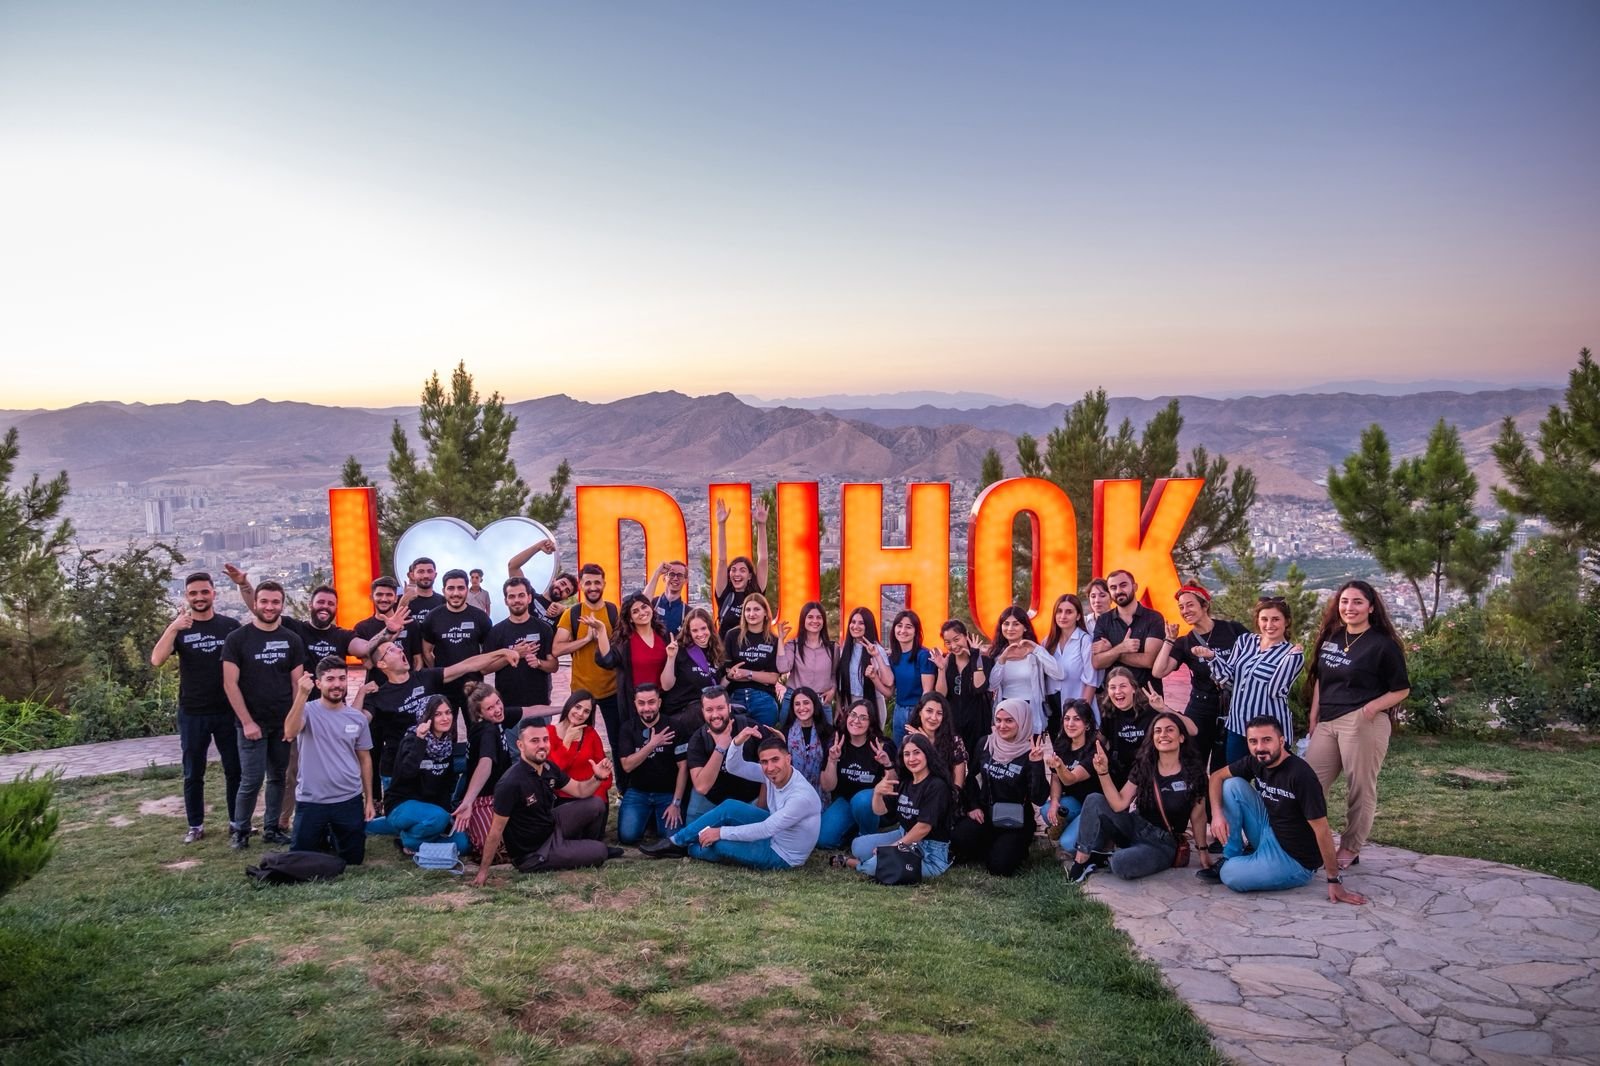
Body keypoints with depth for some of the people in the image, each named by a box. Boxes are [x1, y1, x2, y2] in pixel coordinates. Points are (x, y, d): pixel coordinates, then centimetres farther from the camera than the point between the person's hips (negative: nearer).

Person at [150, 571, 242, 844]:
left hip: (228, 711, 0)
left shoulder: (230, 626, 0)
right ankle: (196, 826, 18)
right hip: (192, 714, 0)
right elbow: (157, 660, -16)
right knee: (193, 773, 9)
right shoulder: (178, 627, -1)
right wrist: (173, 629, -29)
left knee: (235, 769, 7)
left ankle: (237, 821, 19)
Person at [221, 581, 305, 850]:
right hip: (252, 723, -3)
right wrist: (247, 722, -12)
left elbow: (297, 683, 6)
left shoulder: (291, 640, 5)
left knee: (278, 777, 9)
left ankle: (271, 829, 19)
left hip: (283, 723, 3)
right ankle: (240, 831, 12)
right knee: (251, 780, -4)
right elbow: (230, 684, -8)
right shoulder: (237, 639, -4)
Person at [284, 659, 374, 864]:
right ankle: (322, 836, 37)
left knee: (353, 859, 10)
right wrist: (302, 694, -38)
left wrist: (369, 799, 10)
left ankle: (334, 836, 41)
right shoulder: (308, 711, -8)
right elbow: (289, 733, -30)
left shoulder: (357, 718, 3)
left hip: (350, 800, 3)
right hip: (311, 801, -3)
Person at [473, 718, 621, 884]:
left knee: (596, 805, 4)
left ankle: (586, 846, 29)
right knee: (599, 853, -9)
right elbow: (497, 829, -25)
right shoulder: (511, 783, -31)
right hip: (532, 854, -8)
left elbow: (580, 790, 6)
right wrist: (483, 871, -20)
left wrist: (597, 778, -15)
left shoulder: (549, 768, -6)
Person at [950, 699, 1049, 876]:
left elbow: (1039, 799, -19)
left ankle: (1017, 848, 12)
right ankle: (990, 848, 7)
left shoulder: (1030, 752, -12)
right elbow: (971, 775, 17)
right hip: (985, 814, 3)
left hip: (1016, 821, -3)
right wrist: (973, 806, 6)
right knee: (958, 840, -25)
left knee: (999, 866, -23)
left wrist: (1037, 764, -28)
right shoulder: (986, 743, 0)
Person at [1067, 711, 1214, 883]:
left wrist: (1203, 851, 6)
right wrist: (1103, 772, -20)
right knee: (1094, 800, -19)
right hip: (1134, 828, 4)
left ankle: (1103, 858, 1)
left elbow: (1198, 817, 1)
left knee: (1122, 864, -34)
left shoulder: (1193, 773, -10)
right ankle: (1082, 859, -9)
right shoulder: (1144, 766, -2)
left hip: (1163, 843, -4)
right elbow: (1119, 804, -9)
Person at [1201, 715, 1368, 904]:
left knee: (1231, 876, -29)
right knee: (1232, 785, -7)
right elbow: (1217, 776, 7)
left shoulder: (1301, 775, -26)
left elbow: (1321, 829, -24)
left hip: (1295, 860, -7)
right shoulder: (1256, 763, -5)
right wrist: (1217, 814, -11)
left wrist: (1334, 882, -22)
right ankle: (1231, 859, 3)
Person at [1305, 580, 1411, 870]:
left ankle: (1350, 849, 14)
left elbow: (1402, 690, 0)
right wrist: (1314, 716, 15)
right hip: (1327, 722, 6)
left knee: (1360, 789, 1)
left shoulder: (1383, 644, -5)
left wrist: (1373, 706, -14)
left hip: (1363, 724, -6)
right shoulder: (1330, 637, 12)